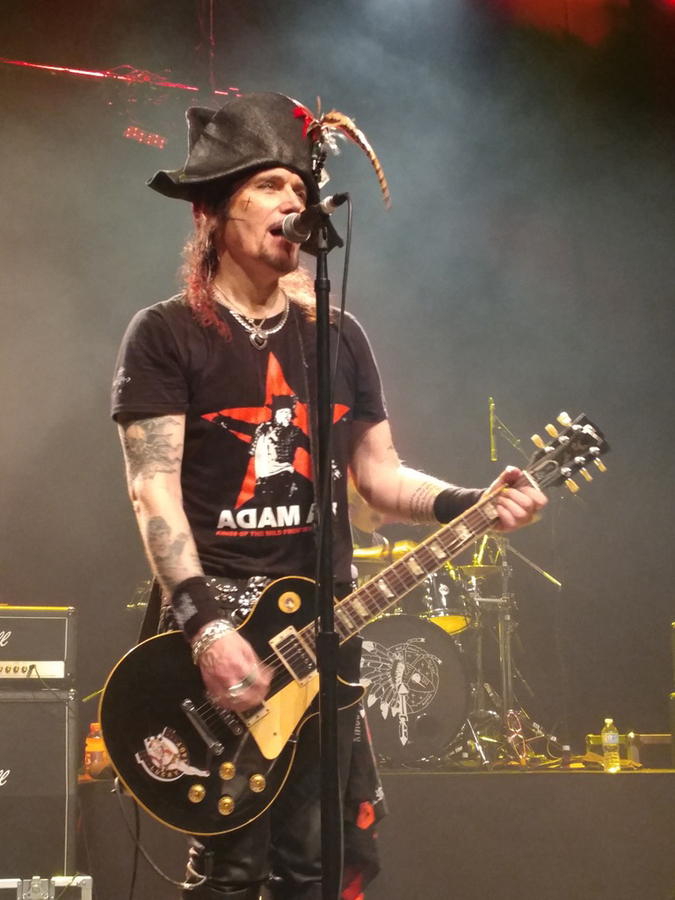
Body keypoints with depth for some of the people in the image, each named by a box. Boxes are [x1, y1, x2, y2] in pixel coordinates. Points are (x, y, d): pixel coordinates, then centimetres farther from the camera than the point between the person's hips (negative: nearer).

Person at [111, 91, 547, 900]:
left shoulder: (339, 337, 12)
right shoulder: (166, 335, -4)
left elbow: (379, 474, 13)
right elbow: (154, 489, -12)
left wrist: (469, 503, -7)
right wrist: (204, 625, -22)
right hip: (217, 618, -5)